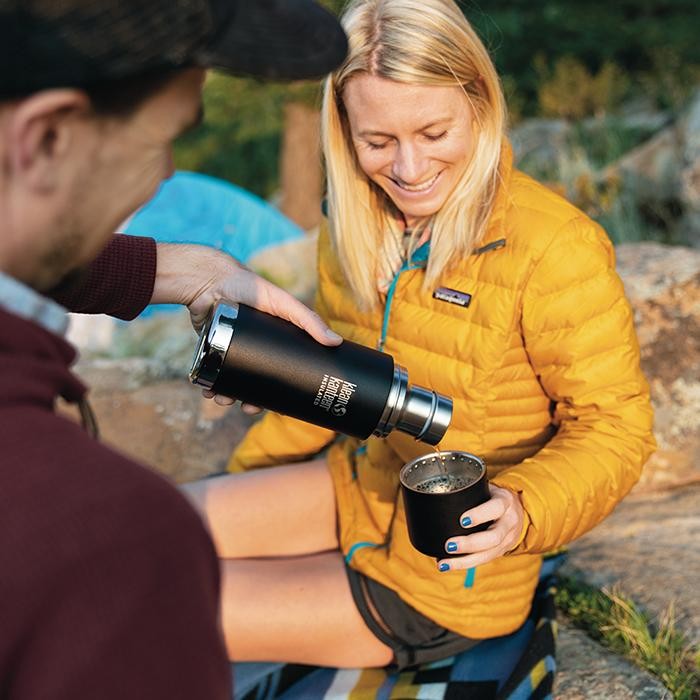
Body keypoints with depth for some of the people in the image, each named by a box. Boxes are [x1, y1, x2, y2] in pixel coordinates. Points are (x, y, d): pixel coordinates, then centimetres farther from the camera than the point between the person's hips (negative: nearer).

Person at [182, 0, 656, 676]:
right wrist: (243, 475, 14)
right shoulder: (355, 230, 0)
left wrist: (523, 511, -33)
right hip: (358, 486, 7)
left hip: (451, 569, -7)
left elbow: (614, 425, -16)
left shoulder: (555, 250, -23)